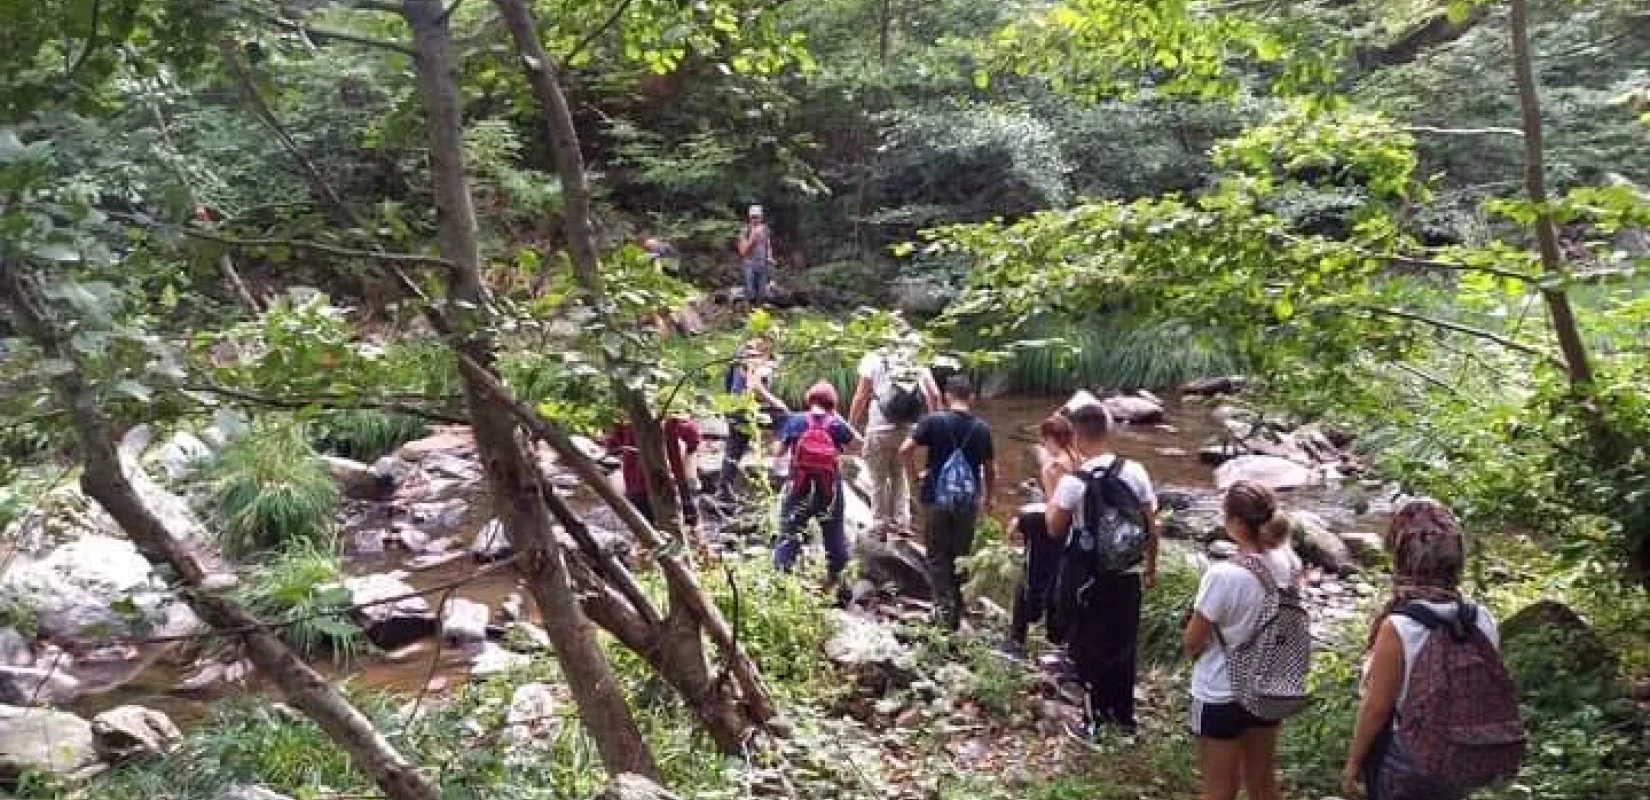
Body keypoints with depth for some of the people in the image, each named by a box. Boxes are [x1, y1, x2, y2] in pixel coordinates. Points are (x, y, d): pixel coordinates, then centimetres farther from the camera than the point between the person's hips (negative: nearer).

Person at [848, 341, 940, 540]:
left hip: (880, 429, -4)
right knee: (900, 475, 20)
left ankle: (879, 526, 12)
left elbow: (861, 397, -3)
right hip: (909, 429, 4)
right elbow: (934, 394, 2)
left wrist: (850, 424, 4)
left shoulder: (873, 360, 2)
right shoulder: (916, 365, 11)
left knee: (879, 479, 8)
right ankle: (901, 522, 16)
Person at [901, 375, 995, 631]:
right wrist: (987, 498, 23)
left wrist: (913, 475, 2)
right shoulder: (982, 428, 1)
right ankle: (958, 609, 21)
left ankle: (944, 607, 1)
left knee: (938, 556, 9)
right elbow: (991, 470, 8)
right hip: (968, 501, 2)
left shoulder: (934, 420, -6)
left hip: (937, 498, -2)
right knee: (961, 556, 15)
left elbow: (905, 449, -14)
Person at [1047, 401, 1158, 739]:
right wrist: (1151, 567, 12)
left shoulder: (1073, 482, -20)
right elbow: (1151, 527, -2)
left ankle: (1094, 719, 21)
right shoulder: (1136, 472, -9)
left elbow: (1055, 529, -8)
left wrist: (1051, 487, 0)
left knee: (1088, 646, 13)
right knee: (1123, 644, 20)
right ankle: (1123, 714, 33)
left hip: (1087, 578, -4)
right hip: (1128, 575, 4)